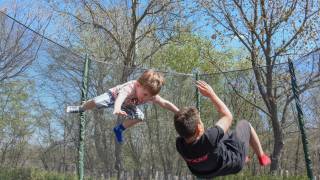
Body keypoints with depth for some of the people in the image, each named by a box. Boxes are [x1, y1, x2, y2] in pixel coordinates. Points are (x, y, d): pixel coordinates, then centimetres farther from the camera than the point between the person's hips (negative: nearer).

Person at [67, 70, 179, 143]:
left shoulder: (151, 95, -32)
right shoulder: (130, 87, -49)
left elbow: (165, 103, -25)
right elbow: (121, 96, -70)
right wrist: (117, 109, -90)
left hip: (127, 105, 4)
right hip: (114, 95, -4)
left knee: (140, 117, -14)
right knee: (96, 102, -24)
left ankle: (119, 129, 9)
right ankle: (80, 109, 11)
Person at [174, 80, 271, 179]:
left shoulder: (179, 145, -32)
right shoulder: (209, 139, -47)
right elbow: (228, 116, -28)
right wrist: (211, 94, -24)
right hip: (235, 162, -5)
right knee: (244, 124, 16)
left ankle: (243, 157, 49)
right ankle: (262, 157, 35)